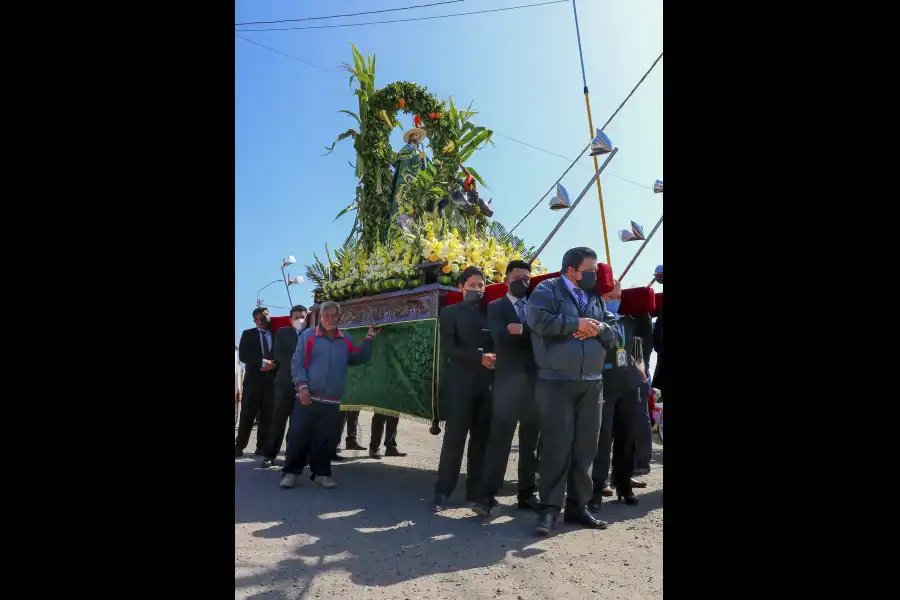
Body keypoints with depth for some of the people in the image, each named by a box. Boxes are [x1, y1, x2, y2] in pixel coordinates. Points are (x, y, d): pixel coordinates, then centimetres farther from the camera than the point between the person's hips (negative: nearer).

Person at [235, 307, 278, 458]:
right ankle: (239, 446, 11)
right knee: (247, 414, -1)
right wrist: (262, 362, -14)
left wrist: (272, 364, -13)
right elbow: (243, 355, -5)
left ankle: (262, 447, 10)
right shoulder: (248, 334, 7)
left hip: (271, 380, 1)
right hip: (253, 379, -1)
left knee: (267, 415, 2)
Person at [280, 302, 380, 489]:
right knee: (298, 436, -1)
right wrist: (302, 385, -14)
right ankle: (291, 472, 10)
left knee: (325, 439, 7)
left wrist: (369, 338, 6)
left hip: (332, 401, 3)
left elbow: (359, 359, 10)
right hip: (307, 397, -2)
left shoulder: (345, 340, 12)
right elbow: (296, 362, -3)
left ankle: (321, 473, 17)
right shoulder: (308, 335, 1)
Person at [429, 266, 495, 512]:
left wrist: (494, 359, -8)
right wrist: (479, 357, -15)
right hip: (462, 383, -3)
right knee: (454, 438, -4)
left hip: (488, 384, 4)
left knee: (481, 439, 7)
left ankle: (476, 490, 15)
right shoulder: (451, 312, 5)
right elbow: (448, 348, -7)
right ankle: (442, 491, 3)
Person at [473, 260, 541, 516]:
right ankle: (487, 495, -2)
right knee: (499, 439, -5)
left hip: (535, 381, 4)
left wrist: (521, 330, -14)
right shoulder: (495, 307, 6)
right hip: (508, 381, -3)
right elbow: (500, 338, -12)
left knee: (530, 440, 8)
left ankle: (527, 493, 18)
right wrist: (532, 334, -13)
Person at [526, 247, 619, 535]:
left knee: (585, 446, 9)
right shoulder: (547, 289, 0)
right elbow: (538, 320, -17)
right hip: (556, 382, -6)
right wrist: (576, 323, -13)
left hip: (591, 383, 6)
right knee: (556, 445, -7)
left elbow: (613, 334, 15)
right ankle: (550, 508, 2)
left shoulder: (595, 297, 18)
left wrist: (597, 329, -7)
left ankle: (578, 506, 20)